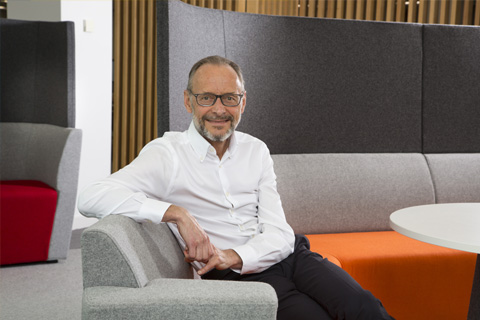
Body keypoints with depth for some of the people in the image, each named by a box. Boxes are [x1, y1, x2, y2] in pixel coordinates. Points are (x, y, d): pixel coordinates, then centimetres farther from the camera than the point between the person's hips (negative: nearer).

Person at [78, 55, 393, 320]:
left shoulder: (256, 151, 11)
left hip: (289, 255, 5)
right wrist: (176, 213, -24)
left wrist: (232, 256, -17)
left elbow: (280, 235, 4)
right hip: (236, 276, -4)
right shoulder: (168, 153, -3)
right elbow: (90, 198, -18)